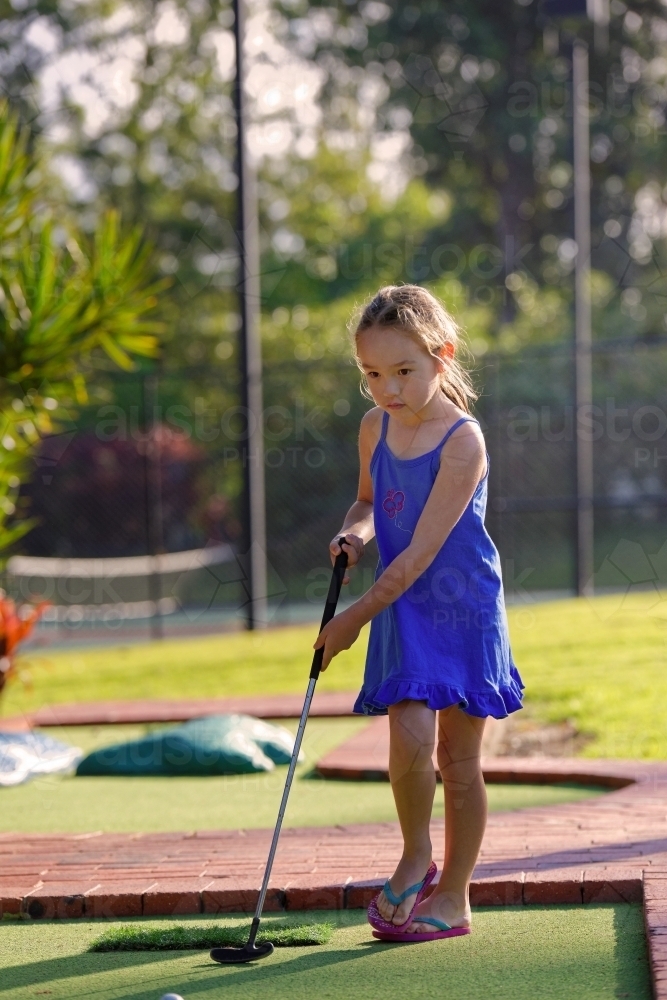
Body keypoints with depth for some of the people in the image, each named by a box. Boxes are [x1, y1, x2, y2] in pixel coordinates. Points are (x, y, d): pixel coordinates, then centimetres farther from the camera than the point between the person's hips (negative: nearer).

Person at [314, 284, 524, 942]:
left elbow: (420, 553, -21)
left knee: (459, 759, 4)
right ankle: (415, 857, 9)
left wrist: (354, 617, -17)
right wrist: (353, 534, -2)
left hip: (464, 609, -4)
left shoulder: (463, 443, -20)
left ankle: (453, 895, 16)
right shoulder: (375, 429, 1)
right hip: (402, 611, 4)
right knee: (409, 738, -14)